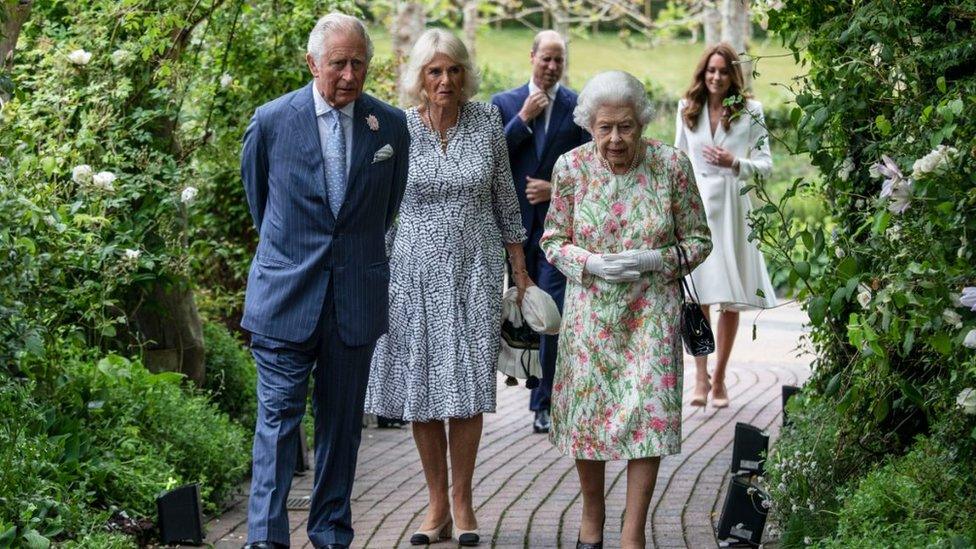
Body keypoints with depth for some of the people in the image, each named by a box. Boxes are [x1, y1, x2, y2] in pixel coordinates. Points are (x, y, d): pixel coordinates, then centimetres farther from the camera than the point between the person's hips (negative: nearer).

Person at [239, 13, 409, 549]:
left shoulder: (391, 126, 2)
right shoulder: (272, 121, -4)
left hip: (357, 298, 2)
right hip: (286, 296, -2)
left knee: (342, 421, 9)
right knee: (279, 416, -4)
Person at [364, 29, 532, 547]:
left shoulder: (487, 123, -1)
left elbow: (504, 199, 7)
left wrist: (521, 272, 9)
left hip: (475, 270, 0)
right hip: (416, 271, 0)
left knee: (468, 388, 0)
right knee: (423, 388, 3)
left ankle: (462, 500, 13)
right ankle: (436, 504, 14)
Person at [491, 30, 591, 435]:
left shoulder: (579, 107, 2)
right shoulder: (504, 104, 6)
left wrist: (557, 188, -11)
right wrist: (524, 119, -10)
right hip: (516, 221, 2)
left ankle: (543, 402, -3)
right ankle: (529, 383, 25)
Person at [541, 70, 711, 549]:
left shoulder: (672, 165, -9)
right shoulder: (571, 167, -6)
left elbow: (698, 241, 0)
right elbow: (553, 239, 4)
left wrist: (654, 260, -18)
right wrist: (590, 264, -15)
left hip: (651, 309, -1)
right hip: (590, 309, 1)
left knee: (649, 410, -7)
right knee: (587, 410, 7)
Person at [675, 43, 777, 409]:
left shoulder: (750, 111, 2)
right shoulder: (687, 109, 10)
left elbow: (765, 165, 2)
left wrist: (735, 164, -16)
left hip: (732, 208, -1)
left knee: (731, 300, 2)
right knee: (697, 295, -6)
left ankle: (719, 378, 12)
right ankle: (701, 377, -2)